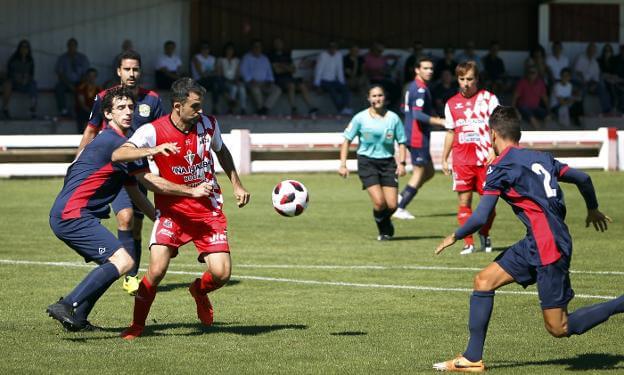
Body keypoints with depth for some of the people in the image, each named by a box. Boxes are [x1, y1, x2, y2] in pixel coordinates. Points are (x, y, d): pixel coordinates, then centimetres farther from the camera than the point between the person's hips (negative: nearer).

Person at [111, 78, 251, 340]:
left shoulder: (208, 124, -2)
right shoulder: (153, 131, -15)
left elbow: (221, 151, 20)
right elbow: (117, 155, -27)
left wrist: (237, 185, 17)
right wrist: (151, 150, -41)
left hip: (209, 210, 3)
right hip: (172, 209, -3)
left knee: (221, 273, -9)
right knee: (157, 270, -19)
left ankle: (199, 290, 28)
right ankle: (137, 325, 4)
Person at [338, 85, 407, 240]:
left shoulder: (393, 118, 1)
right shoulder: (360, 118, -2)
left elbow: (401, 142, 7)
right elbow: (347, 140, 3)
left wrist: (401, 163, -6)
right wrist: (343, 164, -4)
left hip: (387, 162, 2)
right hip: (367, 162, -2)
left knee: (392, 205, -5)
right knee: (379, 202, -17)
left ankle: (385, 221, 32)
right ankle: (383, 230, 12)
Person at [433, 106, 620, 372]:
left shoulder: (501, 167, -9)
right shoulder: (539, 158, 13)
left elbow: (480, 218, -12)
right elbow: (582, 178, 18)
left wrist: (454, 237, 7)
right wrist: (593, 210, 37)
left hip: (549, 248, -9)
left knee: (558, 328, -3)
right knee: (484, 281, 10)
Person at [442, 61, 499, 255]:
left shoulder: (488, 98, 2)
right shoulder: (452, 104, 11)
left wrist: (493, 150, -15)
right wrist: (444, 159, 16)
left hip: (485, 159, -2)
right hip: (462, 161, 2)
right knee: (464, 201, -3)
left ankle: (484, 234, 24)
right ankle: (468, 243, 1)